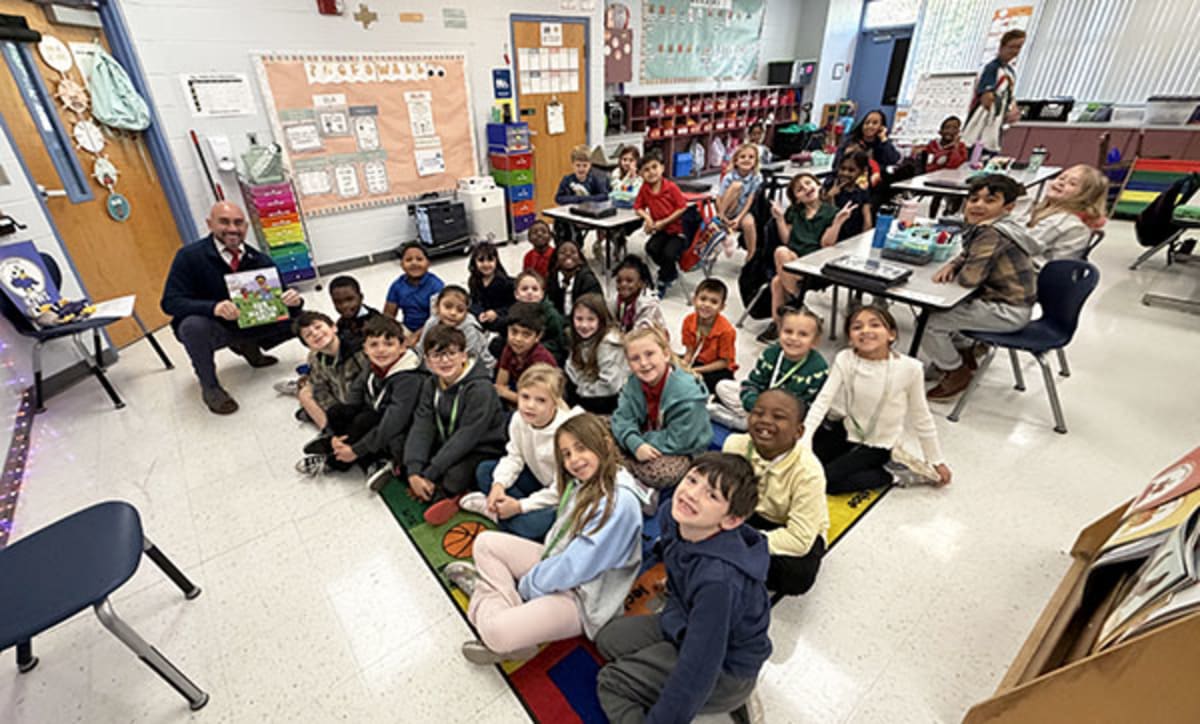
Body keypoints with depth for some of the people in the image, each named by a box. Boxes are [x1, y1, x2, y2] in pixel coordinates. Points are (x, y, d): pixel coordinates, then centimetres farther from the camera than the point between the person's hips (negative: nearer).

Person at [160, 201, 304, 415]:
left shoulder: (260, 260, -8)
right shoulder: (189, 256, -16)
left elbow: (278, 298, -6)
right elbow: (170, 302, -22)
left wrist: (292, 300, -33)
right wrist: (213, 307, -43)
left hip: (249, 324, 3)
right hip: (211, 327, -3)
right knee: (194, 324, -38)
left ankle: (248, 346, 15)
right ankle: (209, 387, -11)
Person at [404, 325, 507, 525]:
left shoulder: (480, 389, -22)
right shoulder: (431, 385, -1)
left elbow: (466, 438, -26)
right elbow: (421, 427, -10)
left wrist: (430, 475, -25)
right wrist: (414, 472, -22)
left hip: (481, 451, -7)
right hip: (446, 447, 7)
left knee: (452, 478, -33)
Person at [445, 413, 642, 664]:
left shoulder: (619, 503, -27)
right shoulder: (581, 483, 0)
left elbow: (575, 568, -24)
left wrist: (526, 585, -10)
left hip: (583, 598, -9)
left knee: (496, 632, -30)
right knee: (486, 542, 4)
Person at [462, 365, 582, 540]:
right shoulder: (519, 419, -15)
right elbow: (514, 458, -3)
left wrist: (520, 506, -25)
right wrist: (499, 485, -22)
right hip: (540, 481, 6)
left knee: (533, 524, -31)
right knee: (484, 470, 0)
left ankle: (489, 509, -5)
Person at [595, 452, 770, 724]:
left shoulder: (718, 579, -39)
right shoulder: (672, 514, -18)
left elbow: (697, 672, -30)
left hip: (725, 668, -7)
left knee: (610, 683, -6)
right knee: (608, 639, 11)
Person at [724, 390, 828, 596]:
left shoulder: (808, 472, -32)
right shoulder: (735, 444, -22)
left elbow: (799, 540, -30)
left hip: (794, 532, -2)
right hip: (747, 513, 2)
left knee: (796, 576, -33)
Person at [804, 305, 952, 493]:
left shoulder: (909, 368, -18)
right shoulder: (844, 360, -14)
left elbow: (921, 417, -4)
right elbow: (822, 401, -21)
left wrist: (936, 461, 6)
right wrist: (803, 442, -33)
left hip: (875, 445, -3)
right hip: (843, 430, 3)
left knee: (823, 479, -19)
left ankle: (890, 475, 1)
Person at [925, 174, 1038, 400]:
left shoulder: (992, 234, -25)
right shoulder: (990, 227, 4)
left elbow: (969, 278, -29)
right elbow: (969, 255, 20)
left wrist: (954, 274, -7)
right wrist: (952, 265, -1)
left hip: (1008, 312, -10)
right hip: (1006, 300, 10)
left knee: (927, 322, -15)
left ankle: (955, 372, 7)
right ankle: (964, 351, 32)